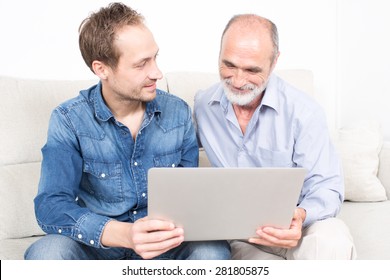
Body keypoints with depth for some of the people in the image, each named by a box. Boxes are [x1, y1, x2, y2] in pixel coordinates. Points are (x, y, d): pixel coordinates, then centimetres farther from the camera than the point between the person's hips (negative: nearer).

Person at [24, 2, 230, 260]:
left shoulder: (178, 113, 0)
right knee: (45, 253, -34)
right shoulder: (68, 121, -10)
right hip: (98, 245, -1)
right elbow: (51, 206, -20)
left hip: (166, 246, 2)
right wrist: (124, 234, -38)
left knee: (213, 250, -30)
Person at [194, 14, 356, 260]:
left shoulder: (304, 112, -12)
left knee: (334, 244, -35)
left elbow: (326, 187, -12)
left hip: (290, 227, -1)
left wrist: (301, 216, -34)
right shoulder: (202, 106, 0)